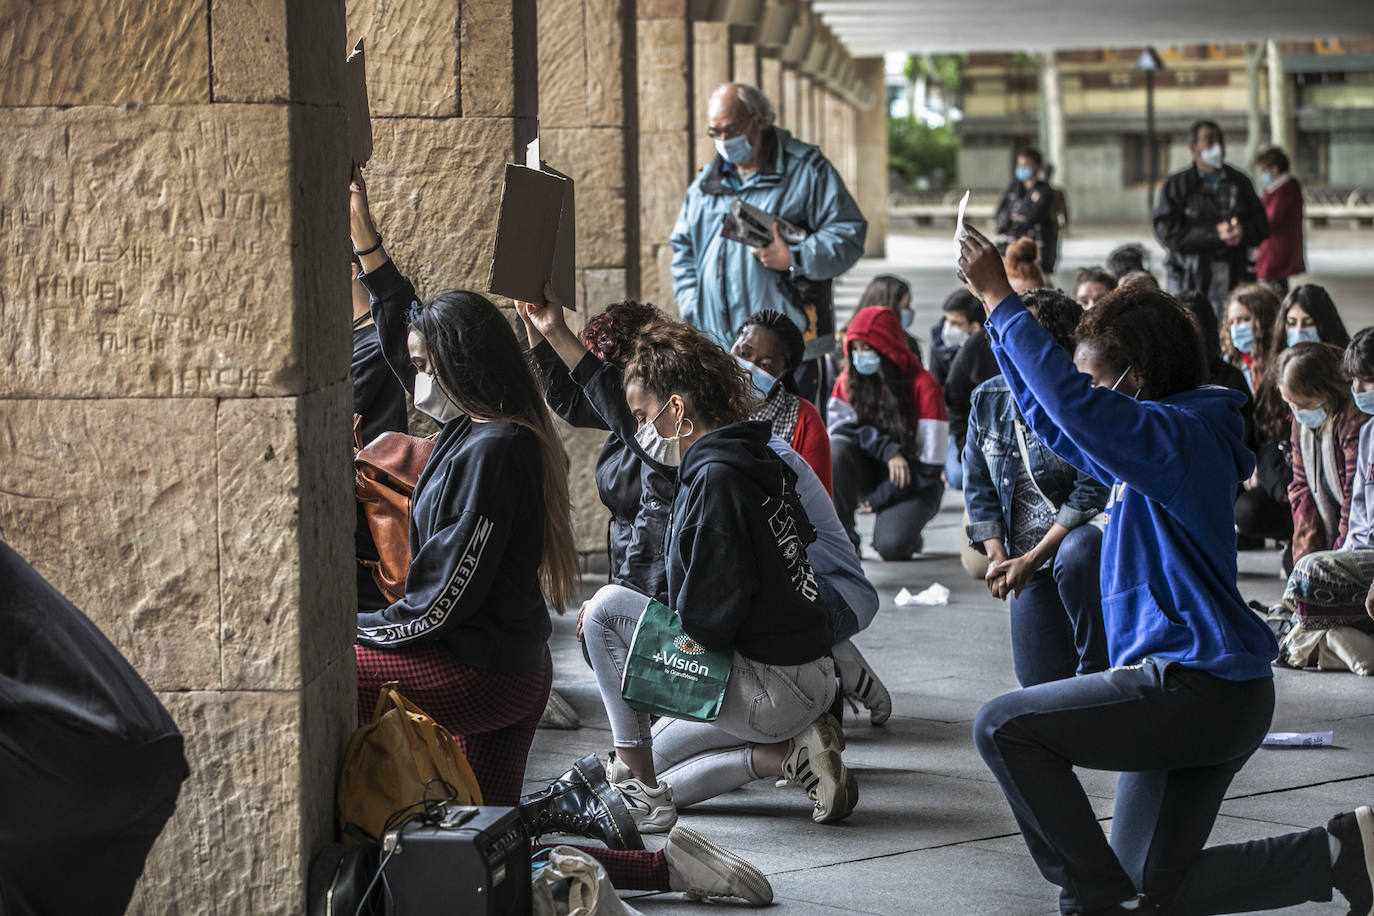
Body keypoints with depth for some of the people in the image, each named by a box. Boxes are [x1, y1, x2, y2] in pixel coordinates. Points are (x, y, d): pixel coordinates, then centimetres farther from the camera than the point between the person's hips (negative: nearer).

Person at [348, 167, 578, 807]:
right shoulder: (476, 427, 10)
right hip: (517, 673, 10)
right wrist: (362, 230, 23)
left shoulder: (491, 452, -18)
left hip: (481, 676, -10)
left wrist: (346, 628, -6)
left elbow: (442, 604, -19)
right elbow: (403, 332, 24)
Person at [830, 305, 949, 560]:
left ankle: (904, 525, 8)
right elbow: (840, 427, -12)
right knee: (835, 451, -29)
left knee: (891, 547, -30)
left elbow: (929, 466, -14)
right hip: (869, 473, 4)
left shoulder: (923, 386, -13)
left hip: (912, 485, -4)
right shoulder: (848, 380, 1)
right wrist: (887, 451, -26)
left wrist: (880, 498, -15)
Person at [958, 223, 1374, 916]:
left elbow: (1072, 402, -28)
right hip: (1212, 699, 10)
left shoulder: (1178, 436, -15)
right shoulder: (1148, 446, 15)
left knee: (1004, 727, -8)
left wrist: (1000, 299, -21)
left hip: (1196, 688, -10)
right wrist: (996, 317, 19)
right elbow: (1053, 421, 27)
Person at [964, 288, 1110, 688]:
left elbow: (1093, 492, -18)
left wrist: (1032, 559, -20)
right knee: (1040, 681, -1)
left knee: (1076, 556, -42)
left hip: (1081, 532, -5)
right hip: (1028, 558, 5)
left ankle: (1098, 668, -23)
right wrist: (997, 557, -6)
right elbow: (978, 487, 6)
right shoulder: (988, 400, 2)